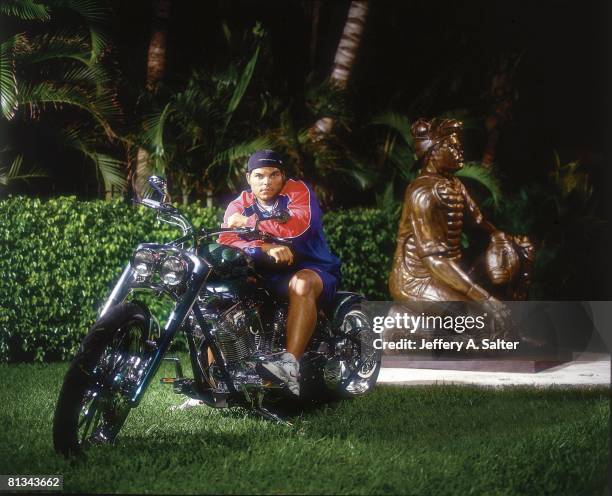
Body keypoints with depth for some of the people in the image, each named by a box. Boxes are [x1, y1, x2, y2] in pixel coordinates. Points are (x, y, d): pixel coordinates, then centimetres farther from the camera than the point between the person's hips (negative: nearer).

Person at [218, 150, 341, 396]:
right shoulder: (239, 206, 6)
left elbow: (299, 226, -26)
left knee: (301, 284, -38)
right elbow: (227, 241, -14)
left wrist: (250, 223, -19)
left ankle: (290, 365, -50)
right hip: (266, 273, 5)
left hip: (311, 269, -4)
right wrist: (266, 248, -33)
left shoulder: (298, 190, -5)